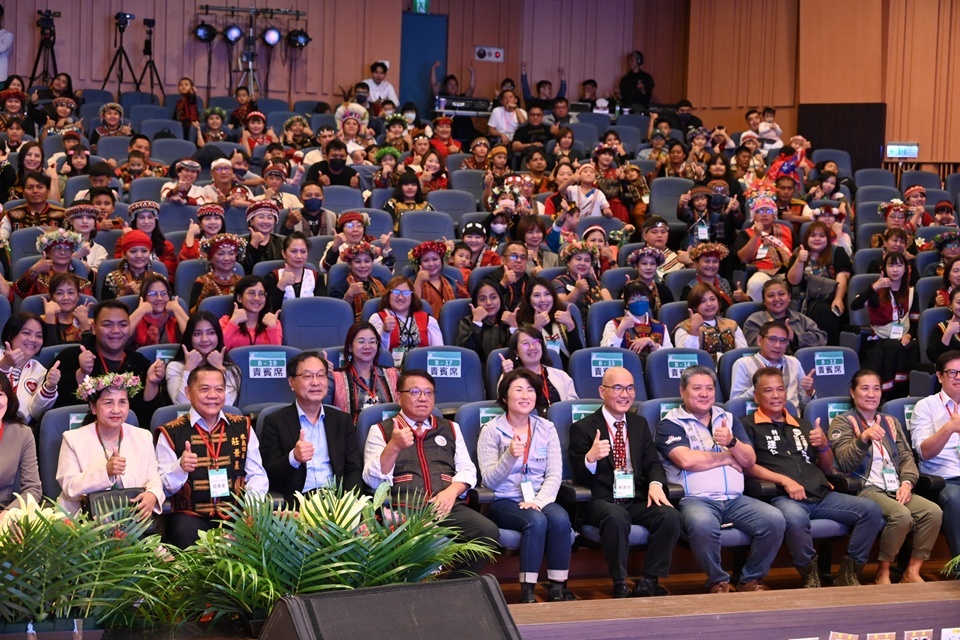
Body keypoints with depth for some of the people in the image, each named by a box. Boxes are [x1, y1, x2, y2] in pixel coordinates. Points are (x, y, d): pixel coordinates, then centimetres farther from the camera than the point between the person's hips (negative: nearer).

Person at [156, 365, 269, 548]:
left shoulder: (242, 427, 12)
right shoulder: (171, 433, 3)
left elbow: (257, 475, 13)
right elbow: (163, 487, 2)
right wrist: (180, 467, -19)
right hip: (190, 516, -2)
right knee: (186, 535, -36)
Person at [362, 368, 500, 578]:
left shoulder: (450, 429, 25)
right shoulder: (381, 431, 15)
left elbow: (467, 470, 18)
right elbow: (373, 480, 4)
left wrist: (452, 491, -4)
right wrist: (394, 447, -12)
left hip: (447, 507, 4)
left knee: (488, 532, -25)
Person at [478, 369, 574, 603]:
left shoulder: (546, 428, 11)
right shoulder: (491, 430, 1)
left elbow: (555, 474, 3)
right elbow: (489, 480, -6)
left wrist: (540, 500, -15)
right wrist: (509, 455, -23)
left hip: (539, 500, 3)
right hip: (504, 502, -3)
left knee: (560, 518, -30)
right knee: (536, 521, -33)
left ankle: (558, 588, -22)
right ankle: (527, 591, -27)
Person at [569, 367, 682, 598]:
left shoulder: (640, 424, 18)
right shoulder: (583, 428, 3)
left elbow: (653, 463, 11)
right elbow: (579, 477, -4)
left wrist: (655, 483, -14)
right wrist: (590, 458, -28)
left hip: (638, 500, 4)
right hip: (601, 501, -4)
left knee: (670, 516, -25)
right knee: (617, 517, -38)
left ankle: (648, 582, -13)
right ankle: (620, 585, -24)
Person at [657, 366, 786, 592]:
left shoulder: (728, 419, 21)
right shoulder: (671, 424, 5)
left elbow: (749, 460, 13)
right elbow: (686, 460, -13)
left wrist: (731, 442, -9)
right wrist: (727, 457, 0)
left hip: (735, 499, 5)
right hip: (695, 499, -5)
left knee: (775, 520, -21)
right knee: (703, 524, -39)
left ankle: (751, 579, -1)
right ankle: (718, 581, -13)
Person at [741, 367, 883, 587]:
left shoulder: (803, 426, 29)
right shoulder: (748, 426, 11)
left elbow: (828, 468, 28)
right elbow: (747, 466, -4)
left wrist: (824, 445, 7)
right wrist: (784, 480, -15)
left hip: (821, 495, 6)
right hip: (782, 497, -6)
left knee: (871, 510, -17)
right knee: (795, 517, -41)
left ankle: (848, 573, -7)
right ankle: (809, 574, -16)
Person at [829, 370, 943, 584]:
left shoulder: (891, 422, 25)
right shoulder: (842, 422, 6)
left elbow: (907, 456, 15)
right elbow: (845, 463, -8)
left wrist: (907, 482, -5)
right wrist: (863, 438, -25)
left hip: (895, 489, 6)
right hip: (865, 488, -6)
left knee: (933, 511, -21)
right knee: (902, 514, -33)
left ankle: (912, 571, -12)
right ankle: (883, 573, -16)